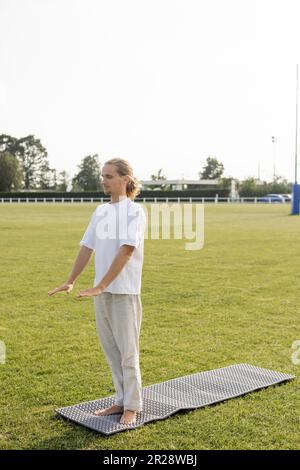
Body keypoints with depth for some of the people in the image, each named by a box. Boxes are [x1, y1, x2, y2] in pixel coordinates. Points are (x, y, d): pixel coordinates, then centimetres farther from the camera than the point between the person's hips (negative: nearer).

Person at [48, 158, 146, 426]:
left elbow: (125, 252, -18)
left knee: (127, 352, 2)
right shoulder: (100, 211, 11)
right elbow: (87, 248, 14)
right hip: (101, 292, 7)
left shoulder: (134, 212, -9)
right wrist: (71, 281, 10)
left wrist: (101, 286, -23)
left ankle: (132, 407, 16)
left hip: (124, 291, -6)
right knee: (111, 349, 13)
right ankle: (122, 401, 26)